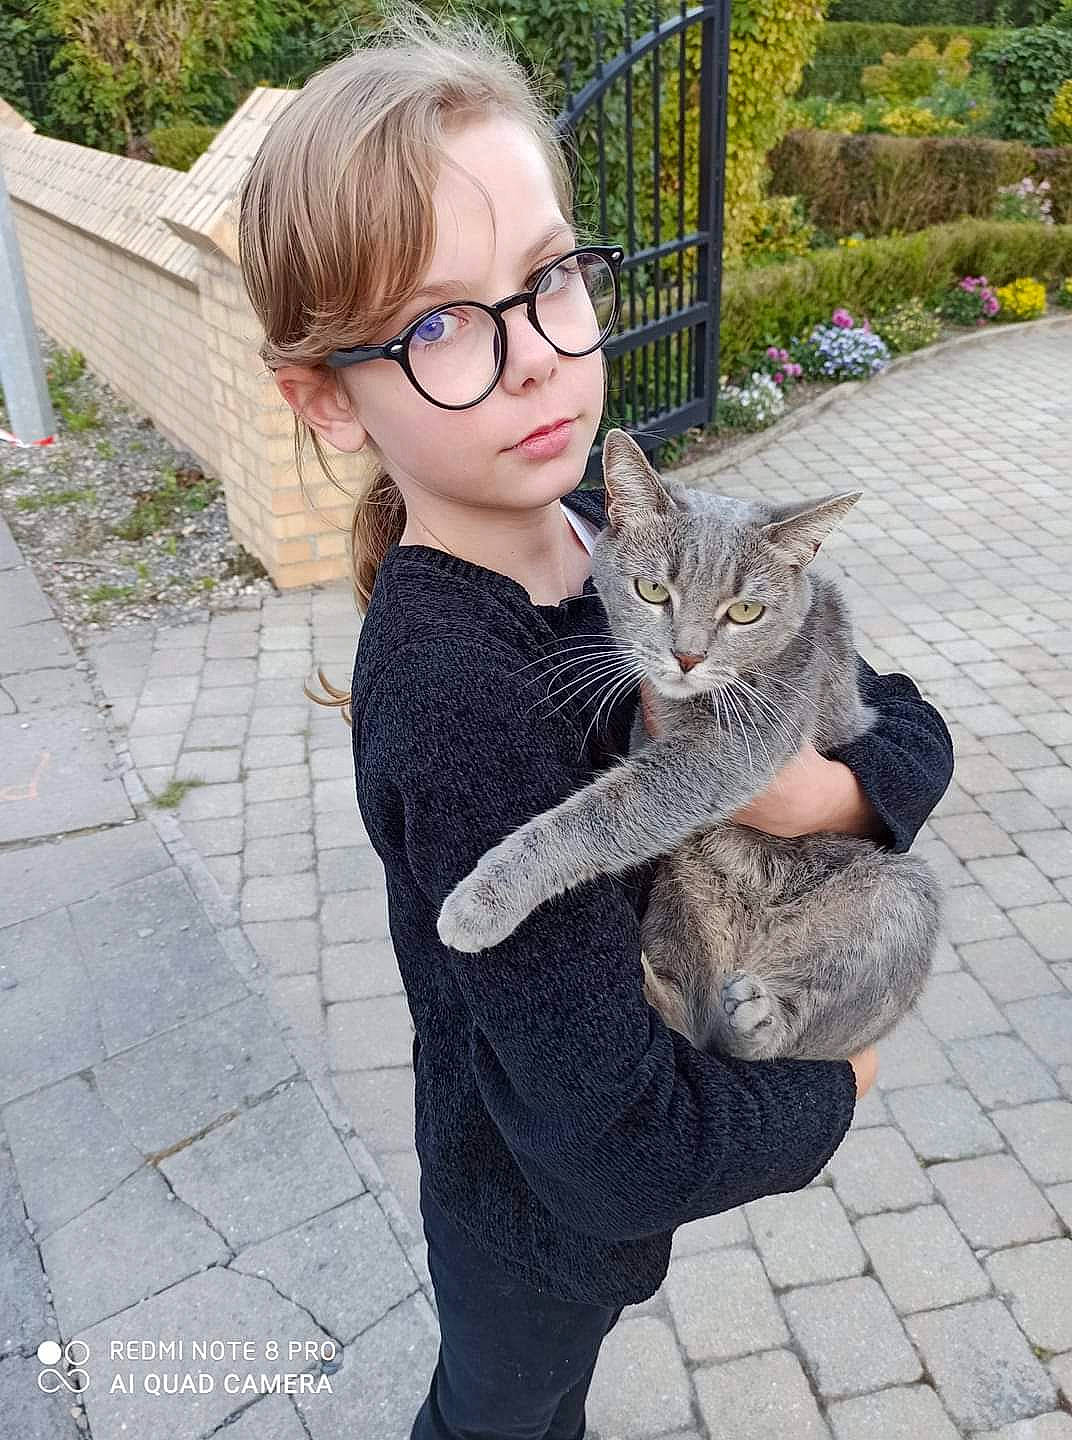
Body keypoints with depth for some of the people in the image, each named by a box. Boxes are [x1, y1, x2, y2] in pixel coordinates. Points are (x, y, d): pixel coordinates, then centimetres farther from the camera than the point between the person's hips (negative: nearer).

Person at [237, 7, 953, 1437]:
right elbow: (625, 1144, -34)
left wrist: (830, 792, -28)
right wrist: (832, 1093, -16)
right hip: (548, 1212, -6)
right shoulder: (459, 702, -38)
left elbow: (909, 726, -6)